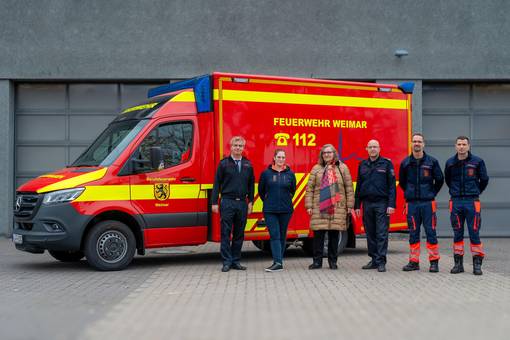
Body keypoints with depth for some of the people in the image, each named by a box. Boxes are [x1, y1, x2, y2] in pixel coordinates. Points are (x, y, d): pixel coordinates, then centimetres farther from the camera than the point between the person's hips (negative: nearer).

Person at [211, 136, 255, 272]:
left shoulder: (248, 165, 10)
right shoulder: (224, 163, 2)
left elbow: (251, 184, 14)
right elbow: (217, 183, 1)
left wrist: (250, 202, 7)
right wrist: (214, 202, -4)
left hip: (242, 203, 3)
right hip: (227, 202, -3)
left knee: (239, 234, 8)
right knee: (226, 233, -2)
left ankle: (236, 261, 15)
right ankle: (227, 262, 2)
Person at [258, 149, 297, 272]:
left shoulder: (290, 174, 4)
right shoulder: (266, 173, 1)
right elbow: (261, 190, 13)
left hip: (286, 210, 2)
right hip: (270, 211, -2)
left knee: (282, 236, 8)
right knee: (274, 235, -9)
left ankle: (279, 261, 16)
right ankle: (277, 262, -15)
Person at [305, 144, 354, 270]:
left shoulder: (342, 168, 8)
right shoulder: (316, 169, 9)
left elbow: (349, 188, 7)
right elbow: (310, 188, 7)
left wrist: (349, 205, 3)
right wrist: (309, 206, 1)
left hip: (337, 208, 0)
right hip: (319, 208, 0)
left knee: (334, 235, 4)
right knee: (318, 234, 0)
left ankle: (333, 261, 15)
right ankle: (317, 261, 9)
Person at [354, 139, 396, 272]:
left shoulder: (386, 163, 0)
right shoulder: (362, 165, 13)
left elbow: (392, 185, -3)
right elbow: (358, 186, 16)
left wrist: (391, 205, -11)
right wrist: (357, 205, 11)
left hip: (382, 203, -4)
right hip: (367, 203, 4)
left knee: (381, 234, -6)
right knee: (370, 234, 8)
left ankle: (381, 262, -4)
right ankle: (374, 260, 15)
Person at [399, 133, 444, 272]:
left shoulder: (432, 161, 1)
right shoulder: (405, 162, 6)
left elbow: (439, 180, 9)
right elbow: (402, 182, 18)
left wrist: (432, 193, 8)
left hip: (428, 202, -2)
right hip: (411, 203, 2)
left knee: (431, 232, -2)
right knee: (413, 233, 6)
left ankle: (434, 262, 3)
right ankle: (414, 262, 12)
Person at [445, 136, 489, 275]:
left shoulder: (477, 161, -1)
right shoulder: (450, 163, 6)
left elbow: (484, 180, 9)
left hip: (472, 202, -2)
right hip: (456, 202, 2)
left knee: (474, 233, -3)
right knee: (457, 234, 7)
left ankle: (477, 264, 2)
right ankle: (458, 263, 13)